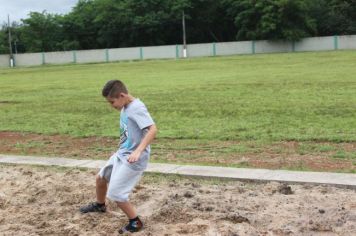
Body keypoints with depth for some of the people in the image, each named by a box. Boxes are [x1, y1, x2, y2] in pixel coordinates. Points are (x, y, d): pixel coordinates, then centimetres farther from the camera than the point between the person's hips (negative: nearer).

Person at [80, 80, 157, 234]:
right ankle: (100, 205, 52)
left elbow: (153, 130, -31)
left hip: (132, 160, -10)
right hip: (121, 155, 10)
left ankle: (135, 223, 10)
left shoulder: (137, 108, -21)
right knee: (100, 177, 24)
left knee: (115, 194, -9)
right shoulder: (125, 108, 7)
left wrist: (138, 151, -41)